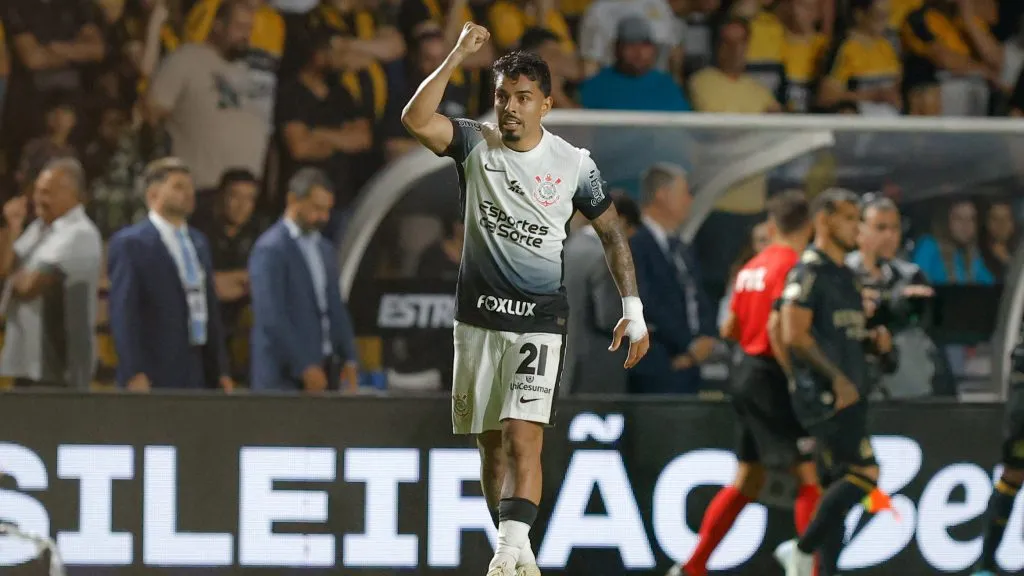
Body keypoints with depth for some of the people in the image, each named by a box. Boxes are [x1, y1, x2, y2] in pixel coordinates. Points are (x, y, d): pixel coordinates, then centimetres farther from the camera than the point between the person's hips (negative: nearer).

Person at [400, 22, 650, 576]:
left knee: (523, 436, -18)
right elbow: (416, 120, -20)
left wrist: (633, 309, 6)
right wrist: (458, 56, -26)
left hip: (540, 322, -2)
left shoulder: (574, 164, -1)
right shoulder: (476, 144, -1)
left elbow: (611, 233, 11)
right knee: (491, 443, 7)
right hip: (479, 317, 2)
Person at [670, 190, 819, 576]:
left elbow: (729, 329, 17)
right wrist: (797, 380, -20)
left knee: (747, 480, 16)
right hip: (772, 377, -9)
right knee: (810, 475, -7)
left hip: (747, 371, 9)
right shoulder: (792, 266, -13)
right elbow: (777, 327, -23)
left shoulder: (753, 267, 12)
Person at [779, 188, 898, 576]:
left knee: (842, 485, 7)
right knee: (865, 472, -16)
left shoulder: (846, 275, 19)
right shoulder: (810, 271, -11)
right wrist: (836, 378, -20)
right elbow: (794, 336, -19)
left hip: (848, 394, 9)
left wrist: (874, 340, 7)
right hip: (823, 395, -9)